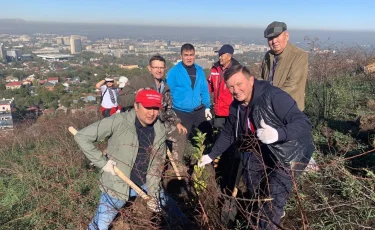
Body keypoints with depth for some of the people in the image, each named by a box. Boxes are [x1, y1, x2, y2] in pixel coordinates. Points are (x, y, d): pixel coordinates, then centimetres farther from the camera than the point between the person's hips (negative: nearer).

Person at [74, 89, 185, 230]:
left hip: (145, 184, 5)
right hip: (117, 185, -4)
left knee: (173, 210, 19)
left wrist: (153, 193, -4)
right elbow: (81, 137, -19)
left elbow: (157, 164, 1)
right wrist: (102, 162, -21)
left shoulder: (160, 130, -7)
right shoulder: (118, 122, -23)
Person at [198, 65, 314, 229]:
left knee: (274, 197, -12)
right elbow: (228, 134, 7)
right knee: (252, 185, 19)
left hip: (291, 152, -7)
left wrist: (278, 134, -53)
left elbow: (304, 122, -35)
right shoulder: (236, 107, -8)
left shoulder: (273, 96, -31)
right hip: (263, 151, 8)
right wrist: (211, 155, 9)